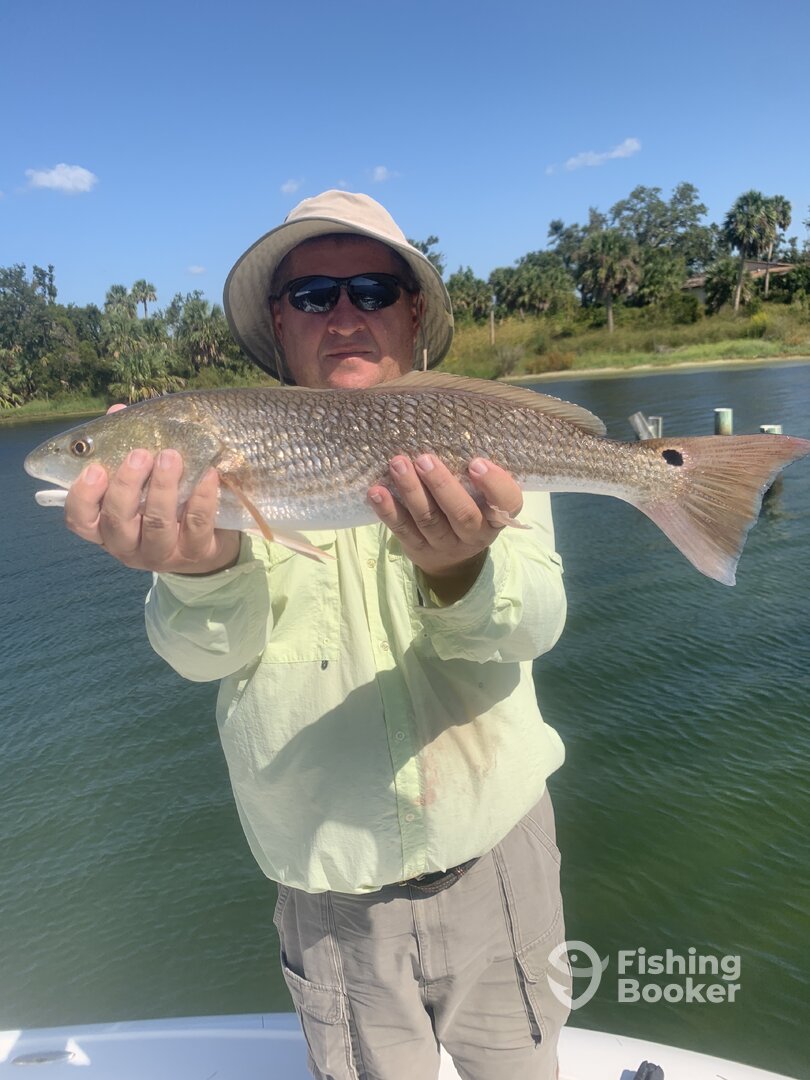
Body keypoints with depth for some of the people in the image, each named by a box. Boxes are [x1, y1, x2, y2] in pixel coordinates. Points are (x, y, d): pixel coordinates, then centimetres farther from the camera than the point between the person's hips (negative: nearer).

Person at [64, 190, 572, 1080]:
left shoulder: (475, 449, -6)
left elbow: (533, 624, -18)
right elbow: (203, 653, -16)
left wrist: (460, 570, -40)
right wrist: (203, 568, -38)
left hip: (494, 856, 1)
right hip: (330, 893, 0)